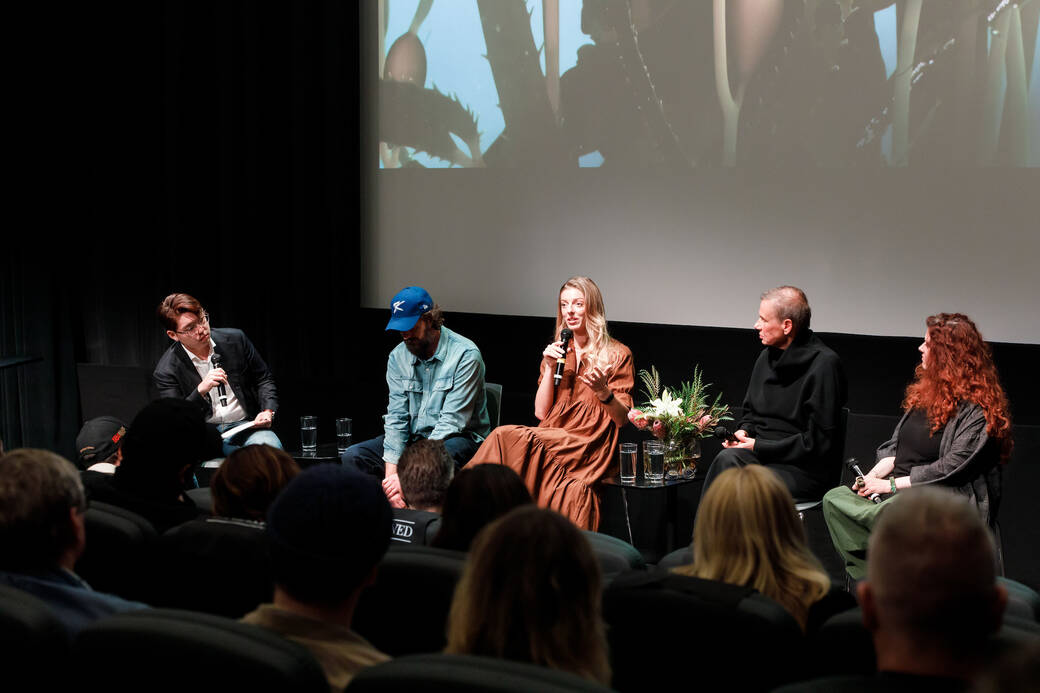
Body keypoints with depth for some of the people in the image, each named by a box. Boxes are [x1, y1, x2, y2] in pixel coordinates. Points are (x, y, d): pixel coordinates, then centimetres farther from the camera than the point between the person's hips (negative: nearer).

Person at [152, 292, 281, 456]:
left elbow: (264, 379, 16)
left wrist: (268, 411, -3)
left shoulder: (234, 339, 4)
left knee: (271, 448, -34)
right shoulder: (165, 371, -6)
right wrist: (201, 390, -25)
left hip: (246, 424, 1)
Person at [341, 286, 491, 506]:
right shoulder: (398, 357, 4)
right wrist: (391, 472, -18)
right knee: (353, 457, -15)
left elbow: (451, 422, -21)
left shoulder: (465, 355, -15)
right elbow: (396, 417, -2)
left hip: (458, 438, -6)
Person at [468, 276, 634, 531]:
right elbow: (541, 412, 10)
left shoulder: (617, 354, 5)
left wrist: (602, 391, -20)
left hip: (590, 450, -4)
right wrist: (550, 368, -1)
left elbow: (622, 419, 0)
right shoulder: (557, 352, 18)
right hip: (552, 441, 4)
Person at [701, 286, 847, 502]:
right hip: (764, 454, 7)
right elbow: (751, 411, 26)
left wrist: (759, 447, -13)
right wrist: (743, 431, 1)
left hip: (807, 471, -6)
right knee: (728, 459, -27)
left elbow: (819, 441, -14)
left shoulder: (824, 364, -12)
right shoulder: (767, 357, 12)